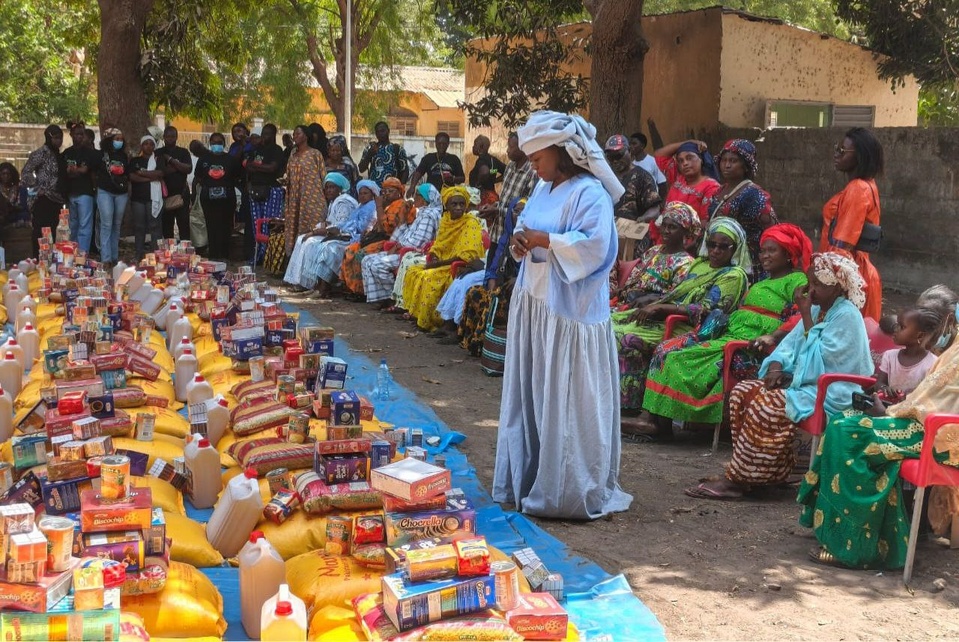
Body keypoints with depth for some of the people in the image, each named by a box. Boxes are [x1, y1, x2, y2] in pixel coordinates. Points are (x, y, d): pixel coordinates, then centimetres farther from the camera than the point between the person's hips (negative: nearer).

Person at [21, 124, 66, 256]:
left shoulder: (57, 155, 16)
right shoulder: (42, 153, -8)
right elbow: (26, 172, -14)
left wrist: (63, 197, 11)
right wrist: (38, 189, -13)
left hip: (56, 200, 8)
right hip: (43, 200, -8)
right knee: (41, 234, -7)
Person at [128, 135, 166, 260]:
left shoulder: (158, 160, 9)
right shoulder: (134, 161, 13)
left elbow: (160, 173, -10)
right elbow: (131, 176, -3)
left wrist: (141, 172, -6)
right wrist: (151, 177, -9)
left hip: (154, 198, -2)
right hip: (137, 198, 2)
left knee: (155, 226, -6)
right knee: (139, 227, 3)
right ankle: (139, 255, 7)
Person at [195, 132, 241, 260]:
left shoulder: (231, 159, 5)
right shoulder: (204, 159, 8)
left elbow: (236, 178, 10)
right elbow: (199, 178, 13)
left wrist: (227, 187, -1)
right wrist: (206, 186, 1)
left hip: (227, 198, -1)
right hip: (208, 197, 1)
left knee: (225, 227, 1)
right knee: (211, 226, 0)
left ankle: (224, 255, 7)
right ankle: (213, 256, 4)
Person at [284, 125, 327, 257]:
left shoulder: (315, 154, -2)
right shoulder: (293, 155, 15)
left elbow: (323, 177, -3)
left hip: (312, 200, -6)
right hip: (296, 200, 6)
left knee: (310, 231, -8)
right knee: (294, 231, 3)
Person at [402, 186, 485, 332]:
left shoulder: (471, 223, -15)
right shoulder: (445, 220, 8)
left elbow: (467, 256, -22)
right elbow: (437, 247, 17)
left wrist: (439, 263, -19)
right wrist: (433, 258, -7)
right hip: (443, 265, 8)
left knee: (430, 278, -27)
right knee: (413, 272, -2)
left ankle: (434, 321, -14)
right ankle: (419, 315, 1)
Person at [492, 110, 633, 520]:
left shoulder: (590, 193, -13)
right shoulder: (543, 189, 14)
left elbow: (593, 245, -23)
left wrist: (544, 240, -19)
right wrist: (519, 241, 1)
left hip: (569, 312, -9)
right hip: (533, 305, 9)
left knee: (566, 401, -4)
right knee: (530, 394, 14)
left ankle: (570, 490, 5)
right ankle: (528, 477, 25)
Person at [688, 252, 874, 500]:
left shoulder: (847, 316, -15)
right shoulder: (818, 309, 12)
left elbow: (818, 360, -22)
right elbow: (791, 343, 15)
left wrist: (806, 316, -18)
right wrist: (776, 367, -6)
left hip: (829, 393, -9)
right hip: (803, 380, 10)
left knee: (764, 406, -27)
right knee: (742, 392, -6)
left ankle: (738, 480, -21)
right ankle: (761, 470, -6)